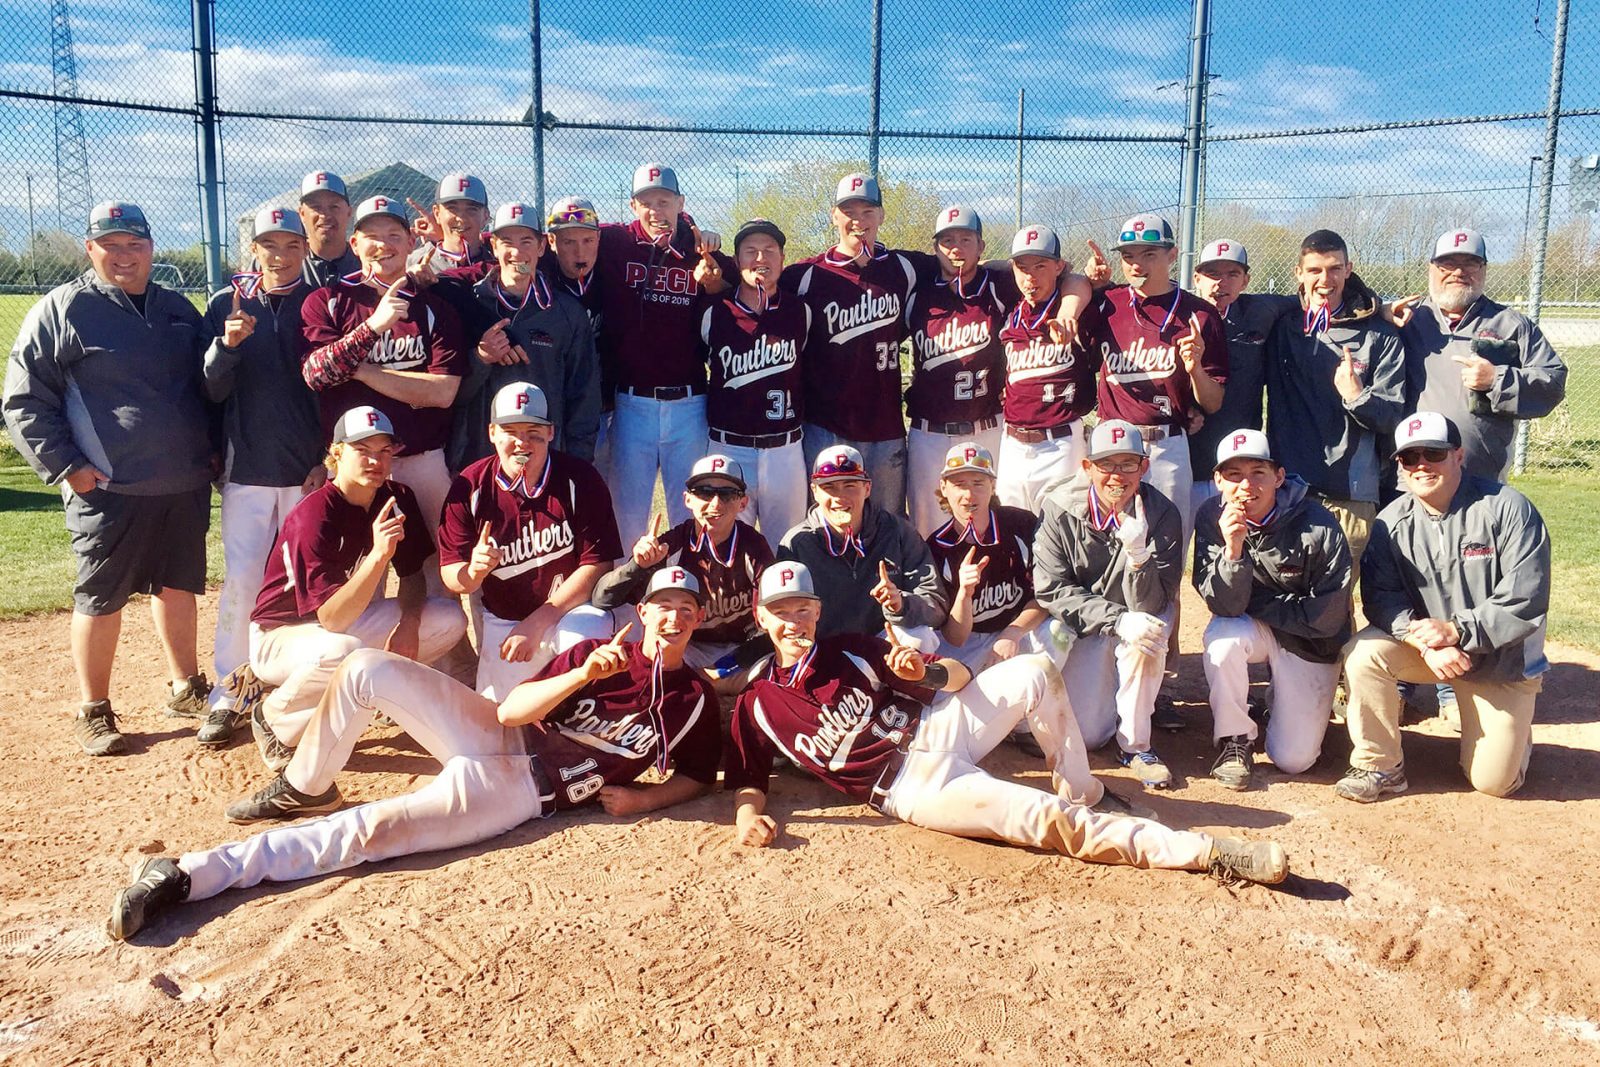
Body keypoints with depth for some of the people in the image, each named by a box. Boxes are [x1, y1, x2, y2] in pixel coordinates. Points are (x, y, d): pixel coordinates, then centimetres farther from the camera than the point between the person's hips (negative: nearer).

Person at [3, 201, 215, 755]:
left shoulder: (179, 309, 13)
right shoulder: (61, 310, -4)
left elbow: (209, 386, 21)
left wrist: (211, 449, 11)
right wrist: (66, 467, -12)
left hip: (186, 485, 5)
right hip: (108, 489, -5)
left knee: (178, 585, 15)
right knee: (100, 598, 3)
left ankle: (186, 689, 29)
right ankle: (92, 712, 17)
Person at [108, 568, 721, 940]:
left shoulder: (694, 700, 2)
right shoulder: (597, 654, 5)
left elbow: (700, 777, 10)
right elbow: (511, 710, -5)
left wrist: (643, 798, -9)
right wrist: (584, 675, -21)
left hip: (518, 790, -4)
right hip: (496, 734, 4)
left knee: (366, 832, -21)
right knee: (366, 669, -12)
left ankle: (191, 876, -19)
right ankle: (304, 789, 11)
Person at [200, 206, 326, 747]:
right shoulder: (226, 305, 5)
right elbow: (213, 392, 1)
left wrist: (328, 459, -5)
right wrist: (227, 345, -17)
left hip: (308, 470, 0)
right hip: (246, 469, 1)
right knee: (240, 581, -1)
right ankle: (227, 698, 8)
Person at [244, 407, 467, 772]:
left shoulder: (398, 500, -7)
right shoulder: (313, 515, -26)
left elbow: (412, 575, 3)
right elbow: (331, 618, -32)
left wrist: (409, 622, -17)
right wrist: (378, 555, -44)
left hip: (350, 620, 6)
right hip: (281, 635, -6)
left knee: (450, 619, -11)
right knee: (341, 653, -40)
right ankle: (272, 717, -9)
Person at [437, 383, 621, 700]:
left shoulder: (580, 479, -13)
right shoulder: (469, 487, -8)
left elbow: (598, 564, -15)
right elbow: (450, 576, -7)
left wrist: (536, 624, -20)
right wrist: (474, 571, -33)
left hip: (573, 610, -2)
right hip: (502, 621, 3)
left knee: (583, 641, -35)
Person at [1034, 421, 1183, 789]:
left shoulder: (1162, 514, -19)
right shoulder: (1059, 510, -18)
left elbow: (1152, 606, -23)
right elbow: (1052, 590, -17)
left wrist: (1137, 552, -42)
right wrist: (1119, 621, -30)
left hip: (1138, 612, 0)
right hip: (1085, 627, 0)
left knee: (1147, 637, -37)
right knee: (1088, 734, -13)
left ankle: (1135, 745, -15)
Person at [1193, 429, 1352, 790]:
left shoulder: (1318, 527, -24)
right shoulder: (1212, 517, -17)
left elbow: (1327, 618, -20)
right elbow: (1225, 607, -22)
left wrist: (1255, 603, -16)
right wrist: (1233, 550, -39)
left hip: (1309, 642, -1)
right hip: (1249, 627, 1)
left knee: (1293, 760, -7)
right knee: (1222, 635, -36)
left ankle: (1290, 707, 28)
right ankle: (1235, 740, -13)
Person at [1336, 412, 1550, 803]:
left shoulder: (1508, 508, -16)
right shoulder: (1392, 521, -6)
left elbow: (1526, 601, -20)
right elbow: (1380, 597, -12)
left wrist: (1456, 631, -26)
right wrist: (1425, 642, -28)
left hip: (1502, 657, -2)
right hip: (1423, 648, 2)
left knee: (1493, 781, -3)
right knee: (1363, 653, -29)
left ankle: (1511, 727, 33)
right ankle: (1380, 766, -11)